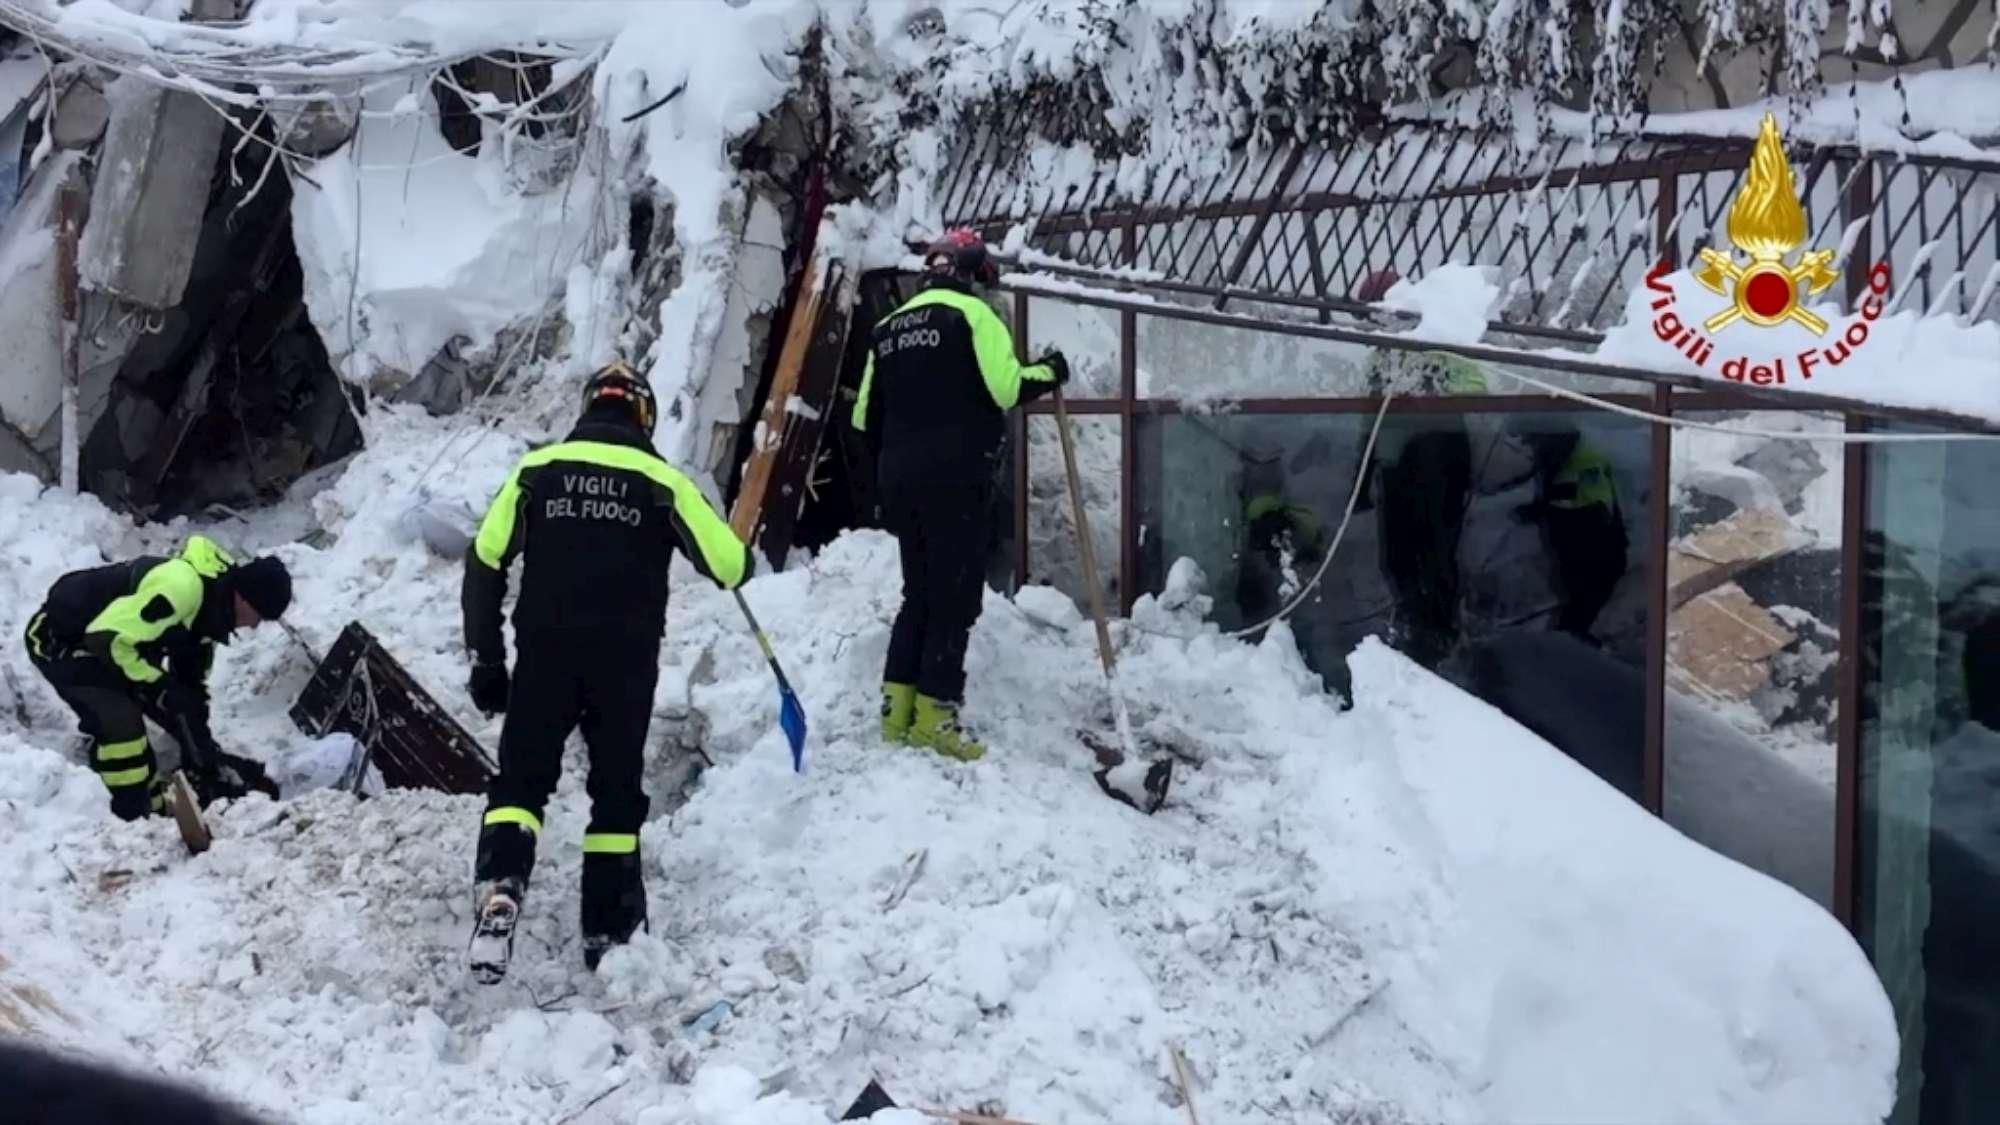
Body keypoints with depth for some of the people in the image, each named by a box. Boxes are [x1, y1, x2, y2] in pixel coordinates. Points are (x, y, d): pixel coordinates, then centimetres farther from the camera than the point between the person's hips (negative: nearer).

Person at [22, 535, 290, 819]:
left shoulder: (212, 603, -2)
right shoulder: (180, 587, -35)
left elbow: (192, 678, 8)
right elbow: (106, 638, -35)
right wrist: (160, 687, -26)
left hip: (101, 637, 10)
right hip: (58, 640, -10)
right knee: (120, 722, -22)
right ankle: (134, 818, -12)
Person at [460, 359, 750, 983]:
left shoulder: (536, 469, 6)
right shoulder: (661, 481, 2)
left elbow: (484, 562, 3)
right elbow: (731, 566, 0)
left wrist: (486, 659, 8)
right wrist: (736, 555, 26)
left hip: (544, 654, 1)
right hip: (627, 661, 0)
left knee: (520, 779, 7)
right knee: (617, 792, 13)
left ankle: (498, 890, -17)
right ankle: (607, 930, 17)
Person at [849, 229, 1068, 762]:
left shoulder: (888, 326, 18)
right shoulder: (971, 314, -3)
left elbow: (867, 417, 19)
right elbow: (1005, 387, -16)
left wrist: (883, 489, 26)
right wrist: (1049, 373, 4)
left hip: (899, 477, 7)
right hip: (955, 477, -7)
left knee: (918, 593, 15)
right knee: (955, 596, -3)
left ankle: (897, 709, 12)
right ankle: (933, 715, -6)